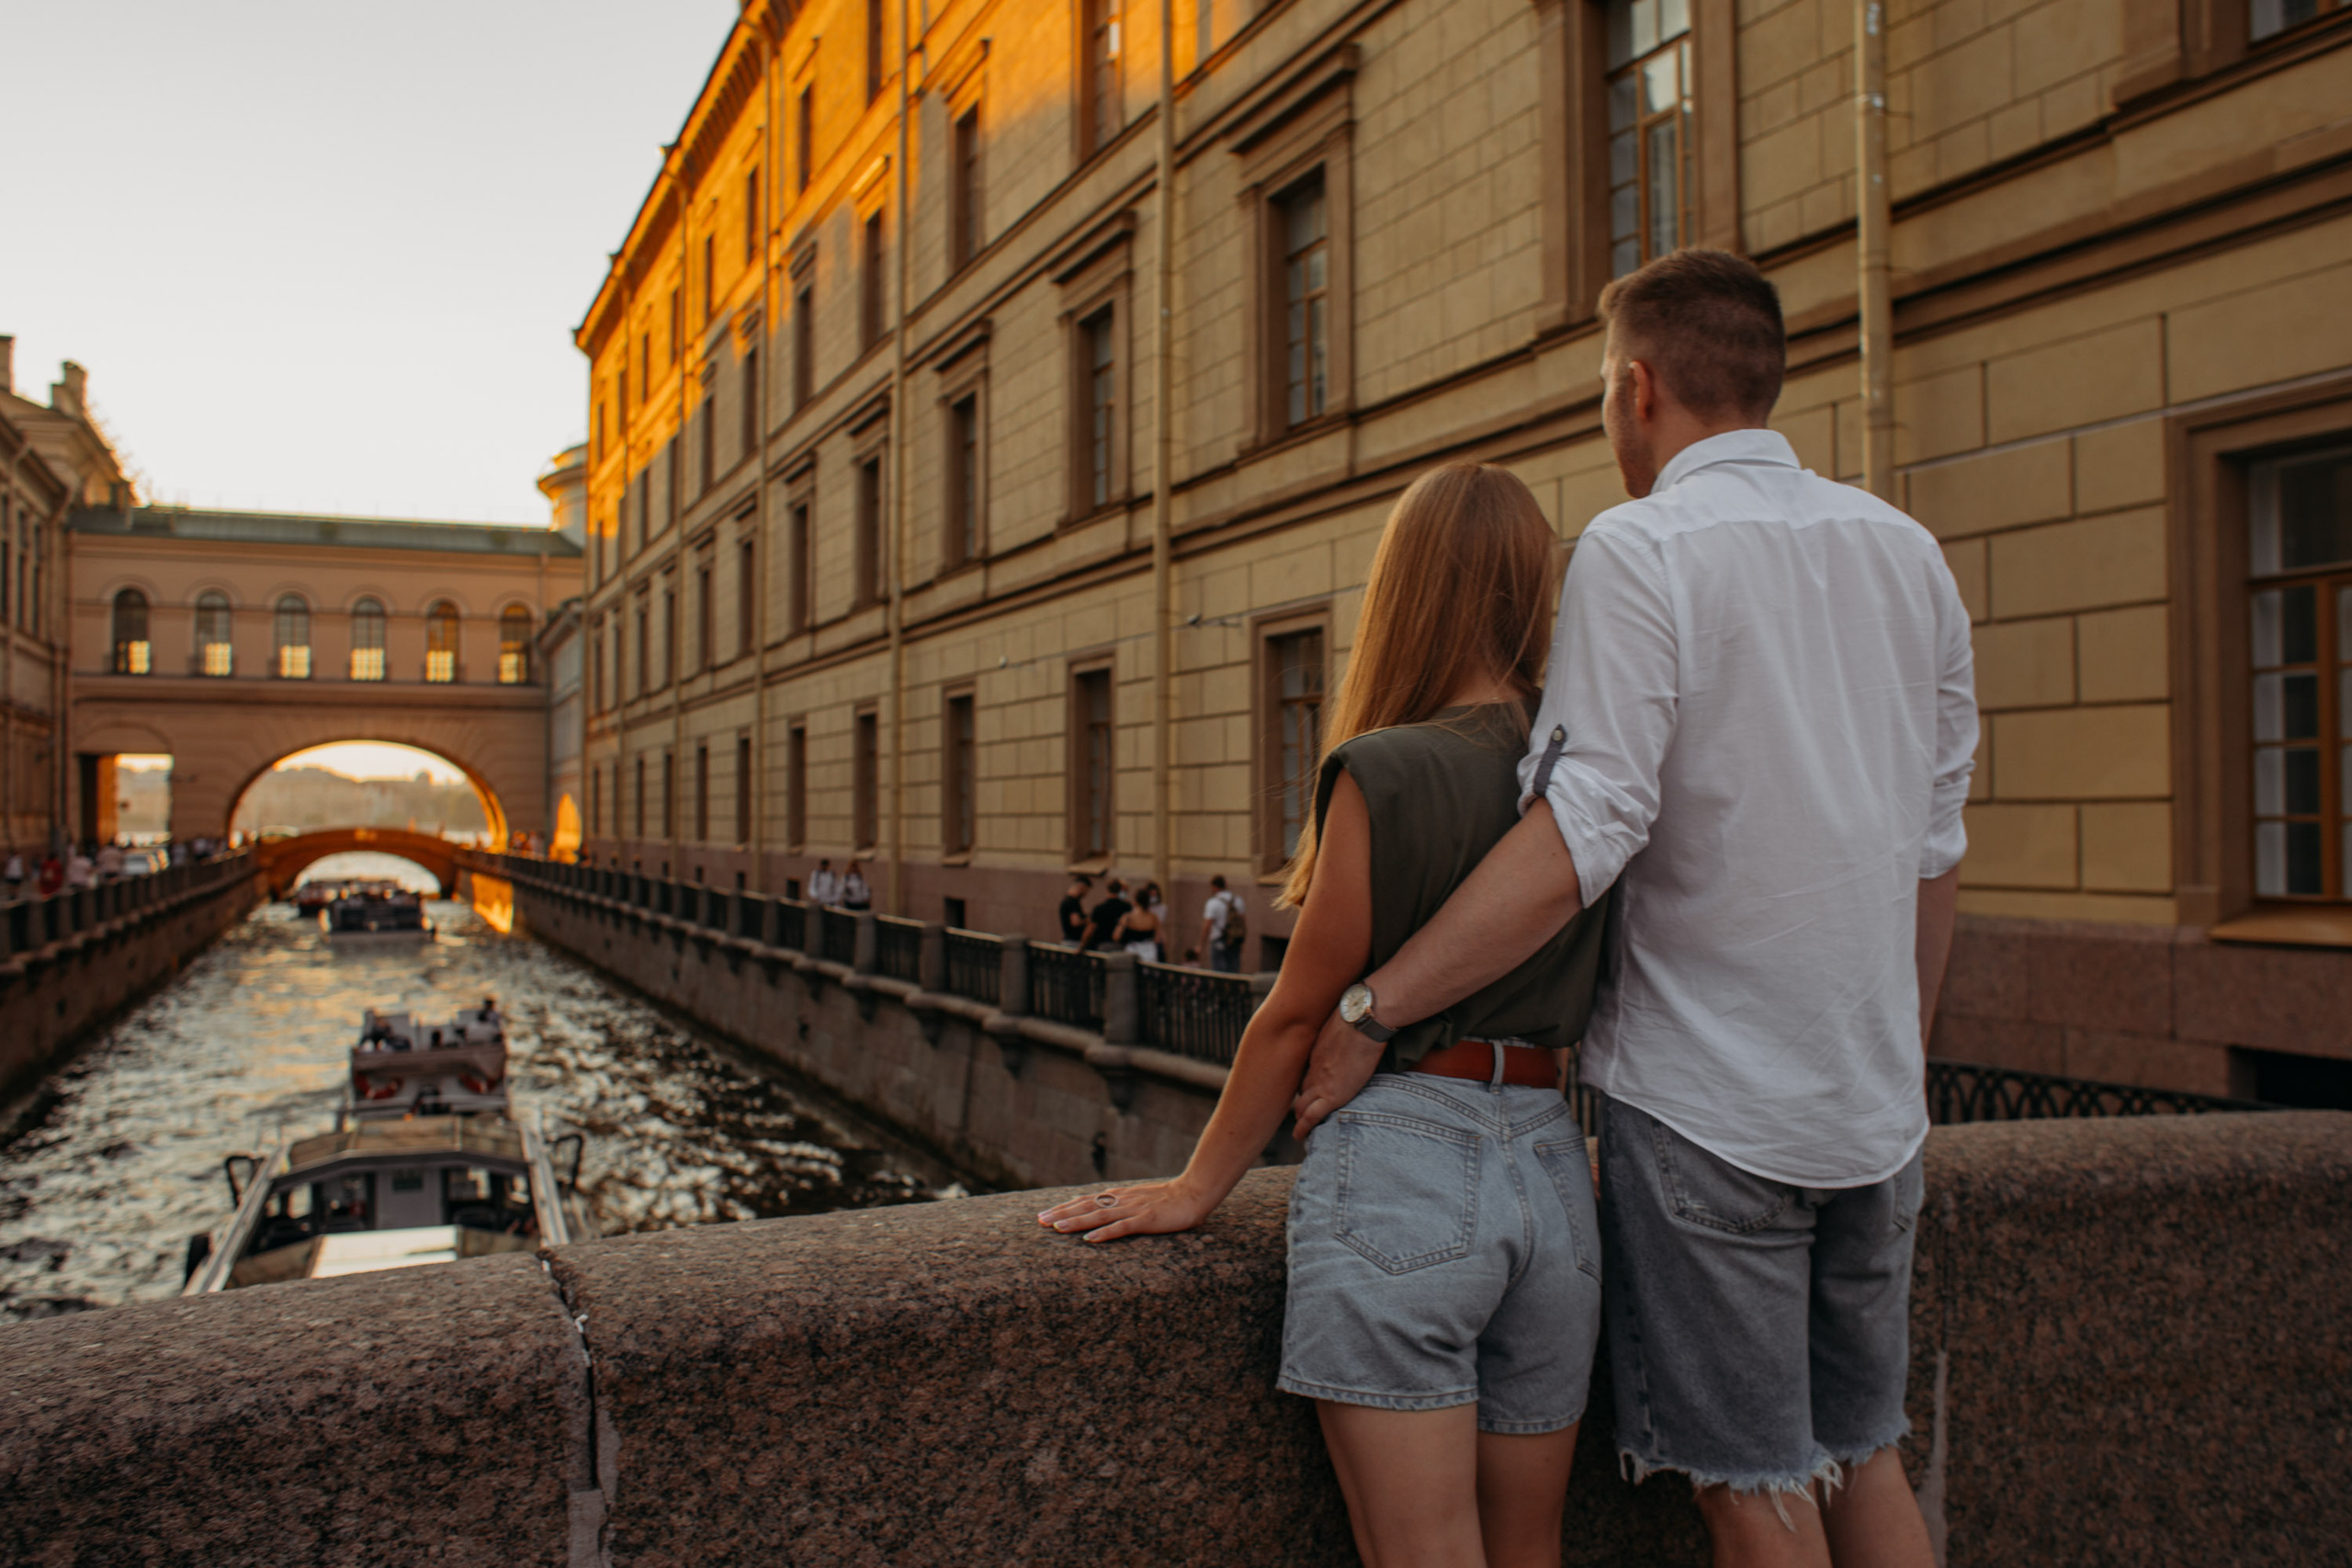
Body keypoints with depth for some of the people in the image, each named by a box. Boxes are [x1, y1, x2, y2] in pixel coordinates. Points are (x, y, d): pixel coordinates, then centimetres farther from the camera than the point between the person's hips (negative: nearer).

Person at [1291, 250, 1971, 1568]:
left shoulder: (1641, 548, -11)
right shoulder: (1909, 550, 9)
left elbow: (1585, 836, -22)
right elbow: (1935, 846, 12)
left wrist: (1371, 1008, -19)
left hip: (1704, 1100, -6)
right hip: (1874, 1107, 7)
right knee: (1864, 1457, 20)